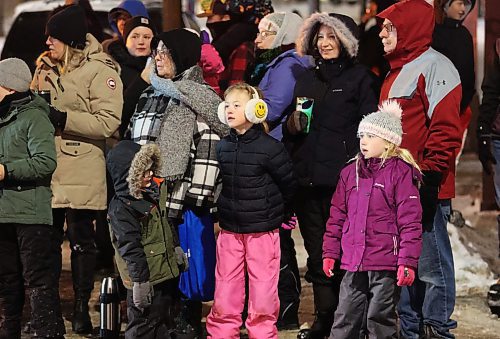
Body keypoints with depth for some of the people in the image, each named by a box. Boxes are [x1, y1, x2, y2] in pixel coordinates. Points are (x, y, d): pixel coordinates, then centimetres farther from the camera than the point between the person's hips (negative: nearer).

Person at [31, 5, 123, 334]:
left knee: (82, 240, 1)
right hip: (48, 169, 7)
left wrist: (63, 118, -22)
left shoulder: (100, 71, -9)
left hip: (82, 173, -6)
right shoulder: (46, 66, 13)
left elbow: (108, 122, -18)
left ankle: (82, 308, 11)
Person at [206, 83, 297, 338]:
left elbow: (288, 185, -2)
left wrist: (279, 214, 8)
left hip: (262, 231, -4)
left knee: (263, 297, 1)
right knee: (224, 299, 6)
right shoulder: (222, 147, 3)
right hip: (229, 231, 4)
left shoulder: (269, 147, -11)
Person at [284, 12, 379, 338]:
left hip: (344, 180, -5)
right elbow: (291, 131, 25)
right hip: (308, 178, 6)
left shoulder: (360, 77, 1)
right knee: (317, 253, 7)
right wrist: (292, 125, 2)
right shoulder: (307, 79, 18)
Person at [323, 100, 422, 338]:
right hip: (353, 264, 6)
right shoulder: (350, 173, 12)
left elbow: (410, 222, -11)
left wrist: (407, 261, -15)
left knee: (380, 318, 2)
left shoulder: (401, 173, -7)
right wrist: (330, 252, 14)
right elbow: (337, 216, 17)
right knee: (345, 318, 10)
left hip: (386, 264, -6)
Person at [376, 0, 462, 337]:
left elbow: (446, 129, -17)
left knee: (430, 264, -3)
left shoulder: (434, 67, -10)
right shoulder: (396, 72, 20)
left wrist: (429, 174, -21)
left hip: (423, 188, -9)